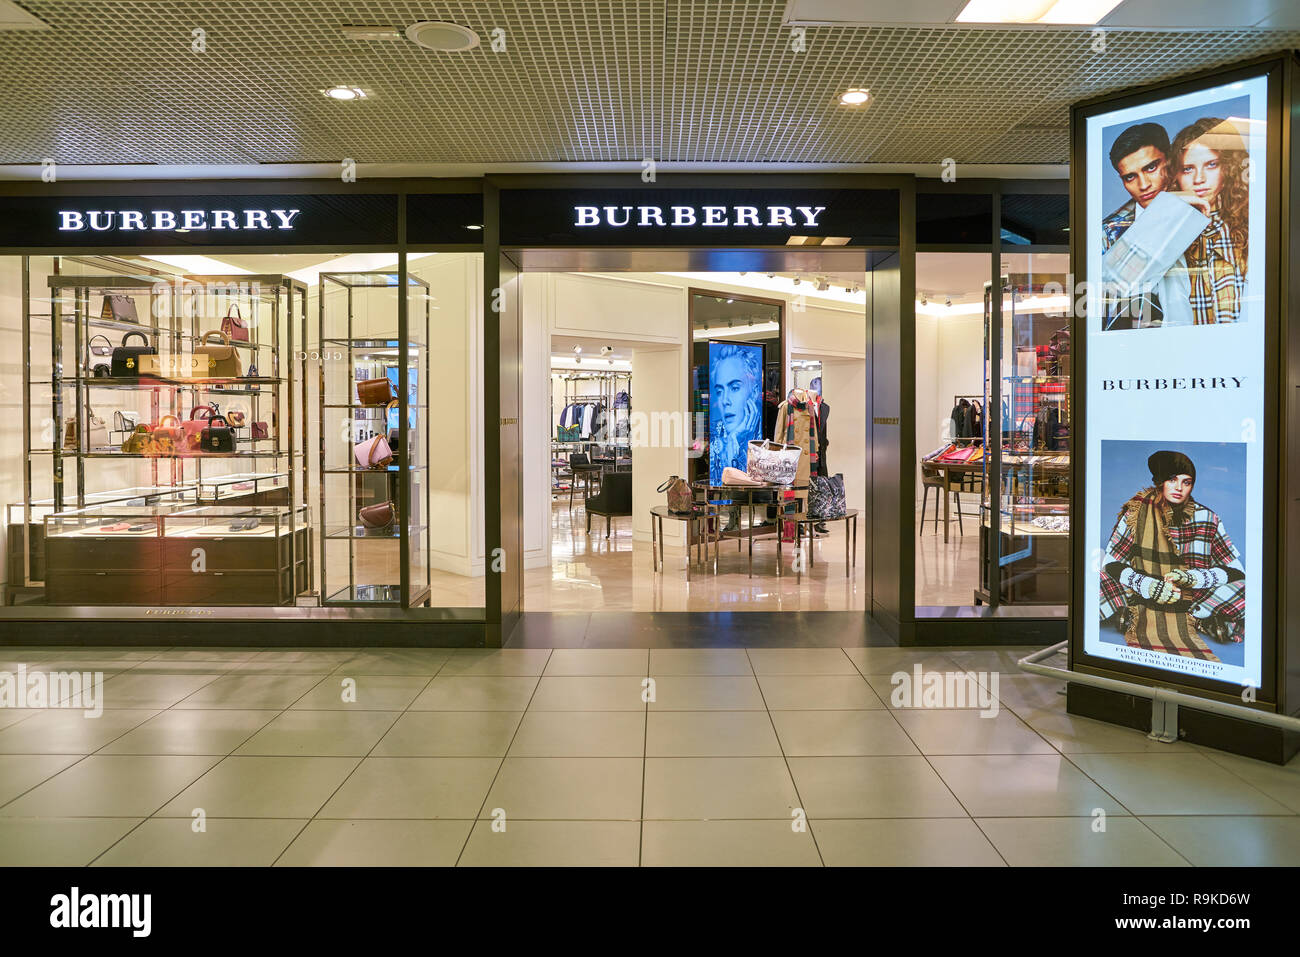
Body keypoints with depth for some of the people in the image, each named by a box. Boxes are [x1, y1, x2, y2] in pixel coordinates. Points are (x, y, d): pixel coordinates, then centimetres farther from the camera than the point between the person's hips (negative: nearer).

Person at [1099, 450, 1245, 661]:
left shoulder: (1207, 519, 4)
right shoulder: (1136, 513, 2)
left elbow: (1236, 571, 4)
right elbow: (1110, 564, -1)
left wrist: (1192, 577, -13)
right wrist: (1148, 586, -17)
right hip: (1142, 607, -1)